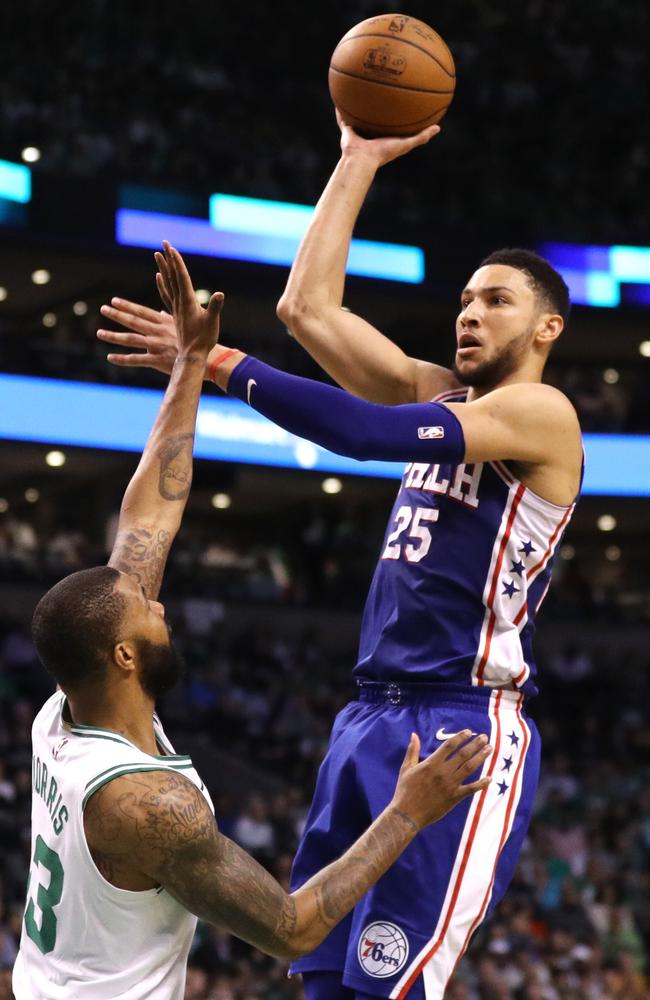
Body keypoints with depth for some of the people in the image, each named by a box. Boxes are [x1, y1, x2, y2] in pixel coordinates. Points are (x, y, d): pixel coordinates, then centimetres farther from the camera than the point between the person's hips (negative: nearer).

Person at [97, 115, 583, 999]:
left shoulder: (541, 412, -6)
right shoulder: (443, 396, 18)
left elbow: (367, 432, -19)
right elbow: (308, 306, 15)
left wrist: (220, 363, -18)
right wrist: (358, 164, 16)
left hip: (463, 729, -8)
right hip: (372, 717, 8)